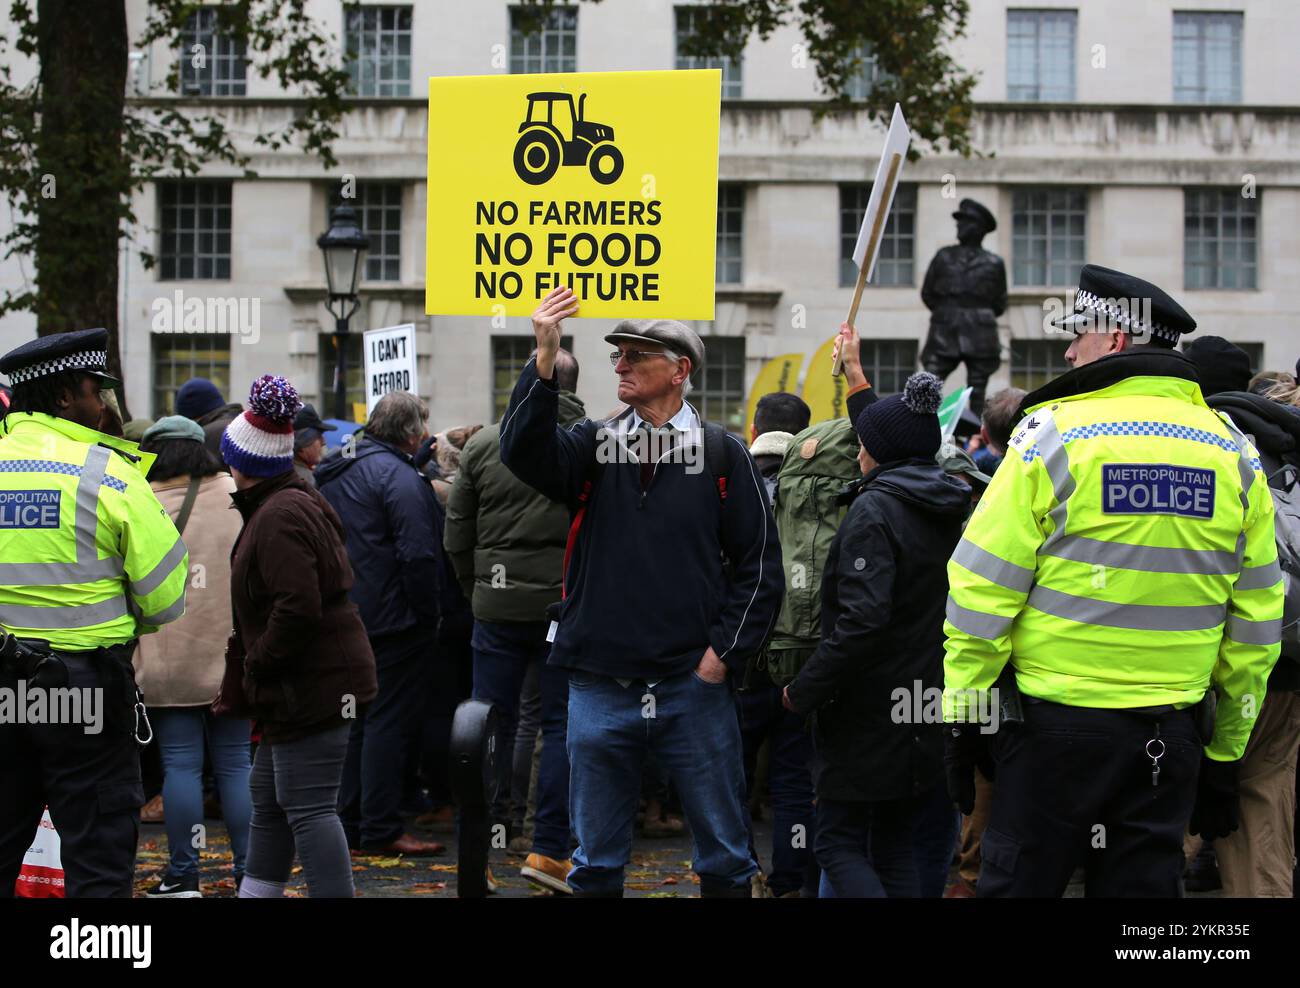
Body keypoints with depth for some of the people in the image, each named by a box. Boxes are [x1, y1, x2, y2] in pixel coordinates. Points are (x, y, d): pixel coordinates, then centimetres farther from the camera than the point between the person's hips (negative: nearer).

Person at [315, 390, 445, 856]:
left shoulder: (334, 475, 14)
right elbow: (418, 555, -22)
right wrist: (426, 613, -13)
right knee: (390, 722, -4)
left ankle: (350, 822, 20)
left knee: (356, 719, 15)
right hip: (394, 621, -9)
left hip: (344, 620, 9)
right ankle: (381, 830, -2)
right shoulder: (399, 476, -16)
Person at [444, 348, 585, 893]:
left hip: (498, 604, 2)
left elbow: (456, 535, 6)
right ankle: (549, 849, 3)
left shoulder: (483, 444, 2)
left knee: (493, 721, 10)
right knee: (562, 725, 5)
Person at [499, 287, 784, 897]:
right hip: (600, 691, 2)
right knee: (596, 861, 12)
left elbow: (759, 562, 2)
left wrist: (725, 652, -7)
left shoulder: (722, 453, 1)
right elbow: (524, 451, -15)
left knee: (724, 856, 8)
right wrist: (545, 360, -26)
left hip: (694, 687, -1)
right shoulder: (594, 446, 6)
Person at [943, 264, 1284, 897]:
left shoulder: (1056, 435, -8)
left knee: (1018, 882, 6)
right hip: (1174, 736, 4)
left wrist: (962, 714, -1)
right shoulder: (1235, 456, 5)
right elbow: (1255, 622, 8)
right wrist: (1226, 751, 15)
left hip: (1053, 724, -4)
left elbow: (983, 590, -10)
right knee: (1147, 884, 11)